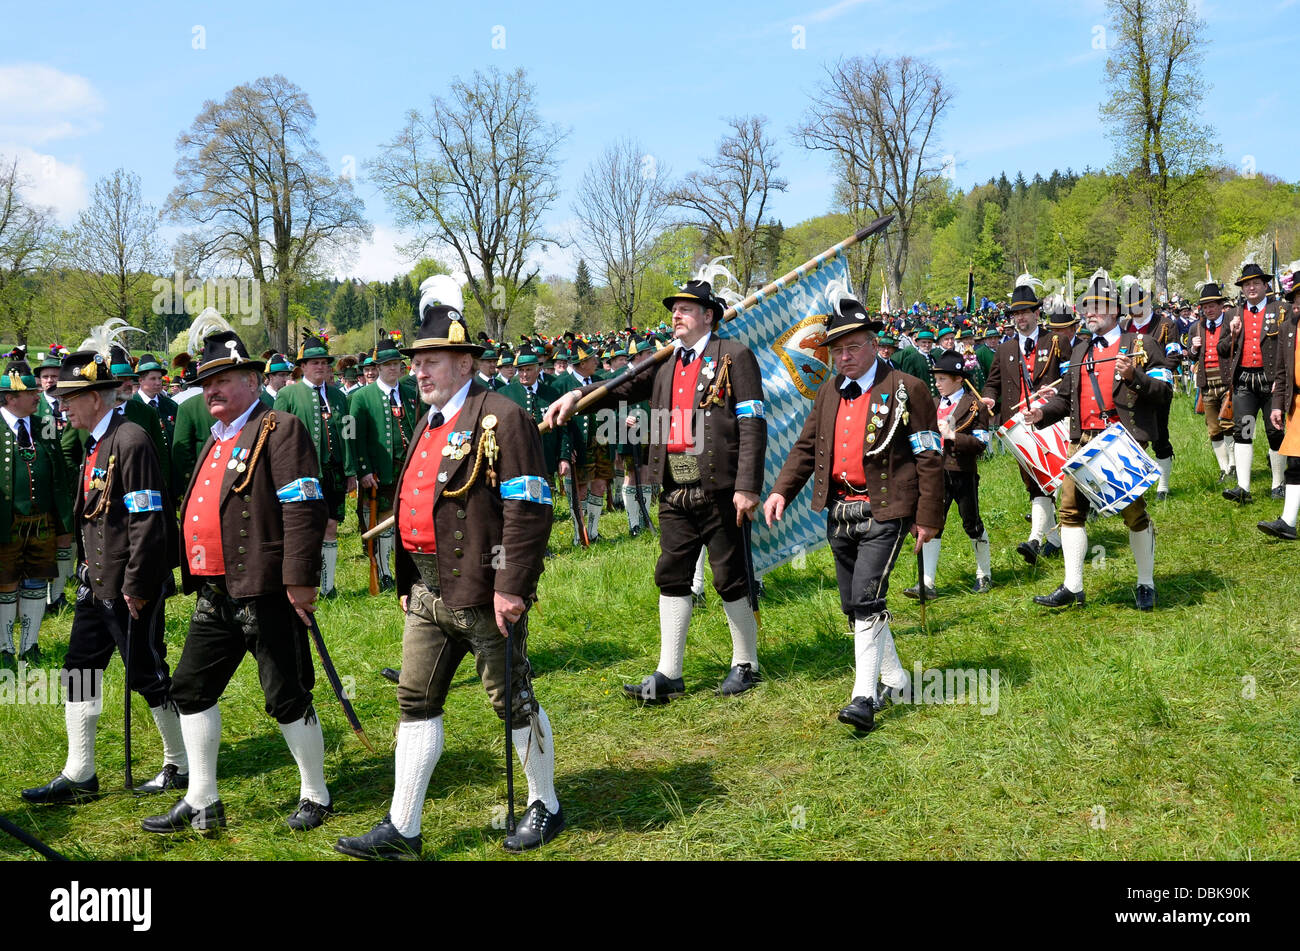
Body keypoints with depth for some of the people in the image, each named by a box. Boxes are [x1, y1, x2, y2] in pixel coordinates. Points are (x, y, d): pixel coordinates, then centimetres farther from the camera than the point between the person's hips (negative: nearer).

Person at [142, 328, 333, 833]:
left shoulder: (280, 430, -10)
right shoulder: (216, 438, 19)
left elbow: (304, 508, -18)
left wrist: (299, 580, -23)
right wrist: (193, 576, 22)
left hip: (264, 593, -9)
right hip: (215, 595, 9)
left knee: (287, 698, 0)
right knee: (191, 688, 12)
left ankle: (315, 796, 17)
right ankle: (201, 801, 23)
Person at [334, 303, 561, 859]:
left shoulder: (501, 419, -12)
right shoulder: (429, 422, 16)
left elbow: (529, 510, -18)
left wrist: (511, 586, -22)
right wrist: (407, 583, 20)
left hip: (481, 592, -8)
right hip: (429, 593, 8)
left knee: (512, 699, 5)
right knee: (416, 702, 8)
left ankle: (545, 807, 24)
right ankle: (402, 830, 16)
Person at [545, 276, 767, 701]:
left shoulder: (734, 356, -3)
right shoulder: (664, 362, 15)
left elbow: (753, 425, -10)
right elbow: (625, 387, 4)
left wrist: (747, 486, -17)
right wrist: (577, 396, -13)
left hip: (718, 489, -6)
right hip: (675, 491, 6)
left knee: (731, 578, 4)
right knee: (671, 577, 8)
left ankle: (746, 665, 21)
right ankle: (668, 674, 15)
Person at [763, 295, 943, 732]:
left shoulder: (906, 389, -6)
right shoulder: (828, 393, 12)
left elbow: (930, 458, -5)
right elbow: (806, 447, 13)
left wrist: (928, 518, -8)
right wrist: (781, 490, -3)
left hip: (884, 513, -7)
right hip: (839, 512, 7)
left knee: (867, 600, -16)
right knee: (853, 605, 13)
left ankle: (864, 697, -11)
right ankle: (894, 679, 31)